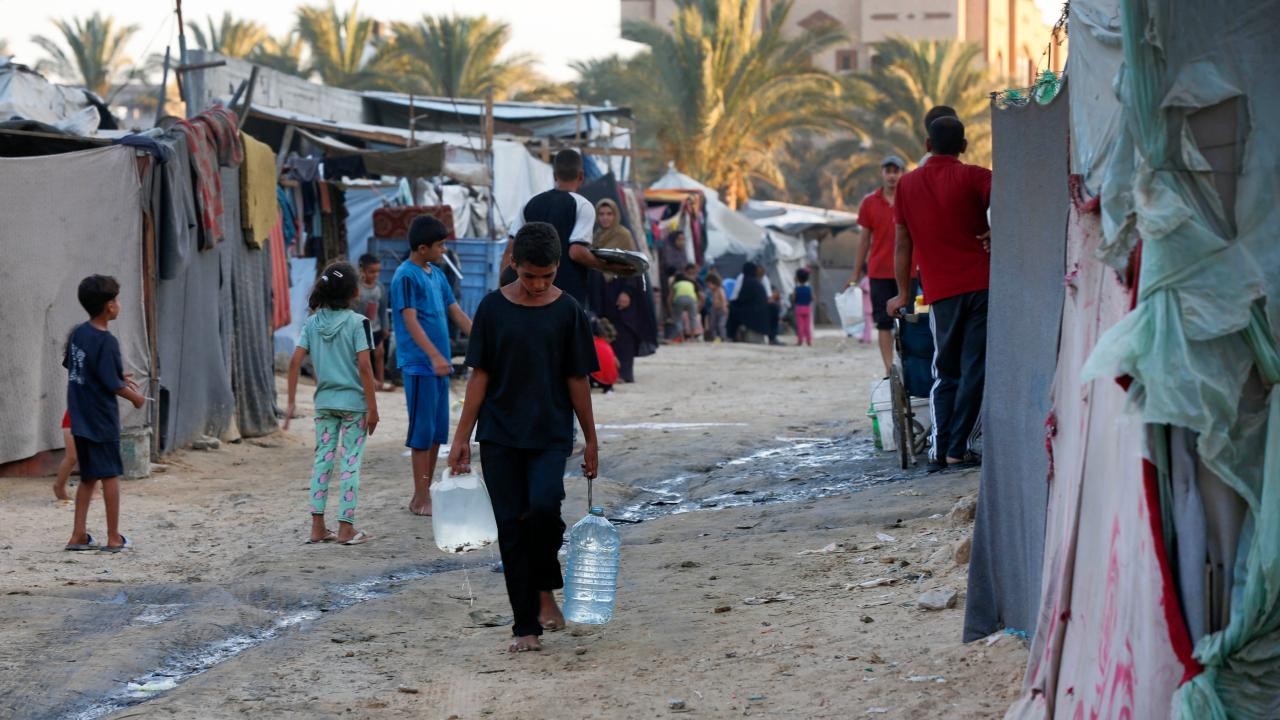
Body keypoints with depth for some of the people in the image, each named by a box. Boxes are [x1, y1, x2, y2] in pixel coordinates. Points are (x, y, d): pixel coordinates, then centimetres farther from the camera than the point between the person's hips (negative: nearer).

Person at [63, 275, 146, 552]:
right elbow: (112, 384, -20)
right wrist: (135, 397, -2)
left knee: (88, 477, 14)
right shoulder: (106, 341, -18)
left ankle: (78, 535, 12)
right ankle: (114, 538, 6)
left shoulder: (78, 334, 4)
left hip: (80, 420, 7)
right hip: (101, 420, -7)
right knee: (110, 476, 2)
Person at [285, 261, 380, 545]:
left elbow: (295, 362, -2)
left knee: (322, 459, 10)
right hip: (353, 402, -4)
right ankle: (346, 527, 3)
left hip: (324, 402, 4)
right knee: (350, 463, 2)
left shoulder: (312, 323, 2)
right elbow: (364, 367, -15)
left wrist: (291, 403, 3)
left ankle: (318, 527, 11)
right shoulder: (358, 322, -11)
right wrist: (373, 408, -10)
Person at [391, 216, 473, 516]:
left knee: (438, 430, 10)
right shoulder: (406, 276, -12)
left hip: (438, 364, 8)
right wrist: (434, 356, -29)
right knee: (423, 429, -5)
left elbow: (456, 312, 18)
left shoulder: (437, 275, 13)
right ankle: (420, 498, 0)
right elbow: (410, 321, -19)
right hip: (419, 364, -8)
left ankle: (427, 492, 17)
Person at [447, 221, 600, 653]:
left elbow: (577, 379, 3)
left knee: (543, 506, -24)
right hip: (499, 437, 2)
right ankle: (526, 626, 9)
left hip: (551, 434, -1)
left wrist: (590, 440, 5)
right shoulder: (493, 308, 1)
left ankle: (546, 589, 2)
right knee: (511, 525, 1)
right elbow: (480, 375, 4)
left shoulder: (567, 311, -1)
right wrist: (462, 437, 1)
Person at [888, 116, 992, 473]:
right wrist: (997, 232, -6)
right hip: (981, 283, -3)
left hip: (940, 294, 3)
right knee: (975, 370, 0)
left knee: (945, 374, 13)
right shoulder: (972, 177, -1)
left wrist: (904, 294, 19)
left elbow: (903, 243, 12)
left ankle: (939, 449, 3)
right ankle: (960, 448, -4)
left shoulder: (907, 184, 10)